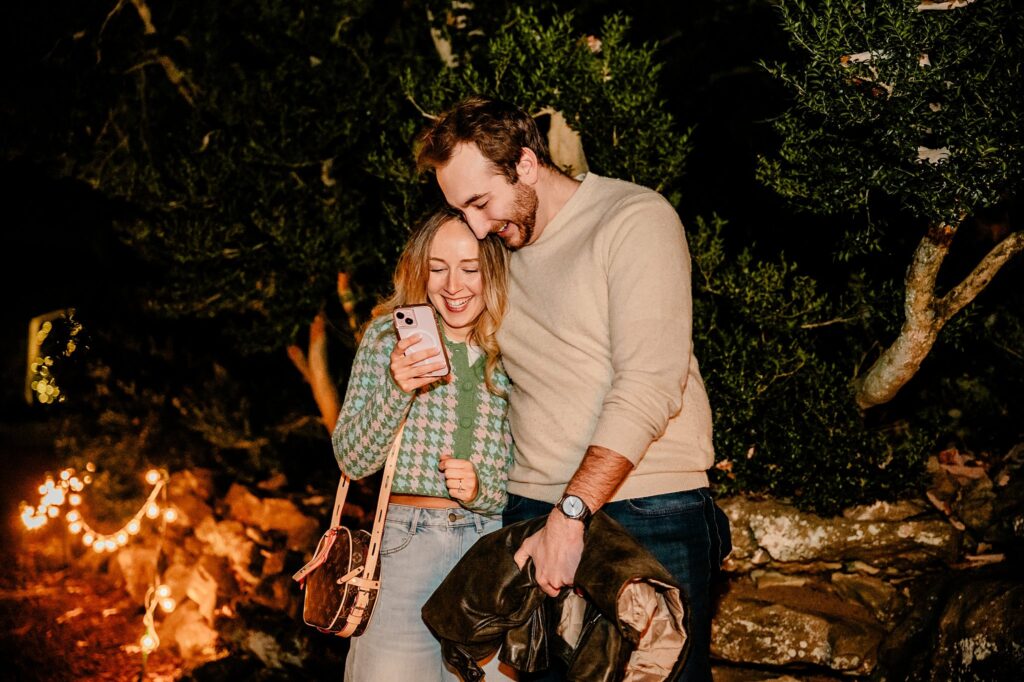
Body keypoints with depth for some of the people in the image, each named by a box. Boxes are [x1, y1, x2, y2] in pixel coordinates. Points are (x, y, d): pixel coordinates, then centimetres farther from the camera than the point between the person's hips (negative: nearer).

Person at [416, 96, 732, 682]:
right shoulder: (498, 246, 13)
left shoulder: (636, 218, -8)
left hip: (649, 510, -5)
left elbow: (648, 386, -17)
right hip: (533, 510, 5)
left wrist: (572, 513, -20)